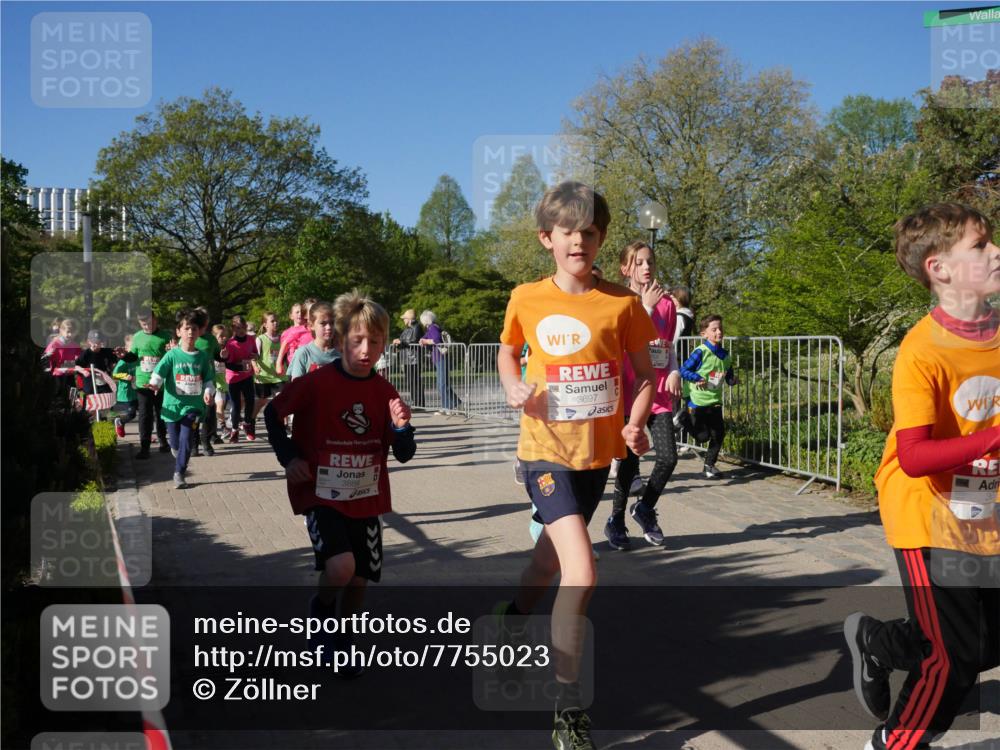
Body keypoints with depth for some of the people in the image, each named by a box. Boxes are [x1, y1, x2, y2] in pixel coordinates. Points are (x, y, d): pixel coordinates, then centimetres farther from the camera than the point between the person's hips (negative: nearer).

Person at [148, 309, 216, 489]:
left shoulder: (203, 357, 2)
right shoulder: (172, 355, -4)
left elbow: (209, 379, 8)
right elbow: (159, 372, -9)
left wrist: (208, 392, -10)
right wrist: (154, 383, -29)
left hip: (193, 405, 0)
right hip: (173, 404, 0)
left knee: (186, 440, -10)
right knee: (175, 442, 10)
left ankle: (179, 474, -1)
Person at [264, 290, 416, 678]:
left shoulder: (385, 392, -3)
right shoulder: (316, 383, -14)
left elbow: (404, 455, -2)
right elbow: (272, 413, 1)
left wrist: (402, 427, -22)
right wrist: (288, 457, -8)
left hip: (367, 499, 4)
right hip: (322, 495, -4)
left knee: (359, 579, 9)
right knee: (340, 568, -24)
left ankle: (343, 643, 36)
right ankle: (322, 606, 10)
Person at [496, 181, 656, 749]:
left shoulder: (623, 303, -5)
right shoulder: (527, 299, -4)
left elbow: (645, 373, 5)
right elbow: (508, 353, 14)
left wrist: (637, 423, -12)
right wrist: (514, 390, -7)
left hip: (598, 453, 3)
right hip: (546, 451, -3)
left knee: (555, 552, 23)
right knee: (582, 573, -17)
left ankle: (516, 615, 56)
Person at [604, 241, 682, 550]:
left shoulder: (666, 303, 9)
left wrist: (674, 371, 0)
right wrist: (646, 307, -20)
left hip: (659, 393, 4)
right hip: (631, 392, -4)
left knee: (668, 457, -5)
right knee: (630, 460, 0)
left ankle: (645, 508, 21)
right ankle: (616, 521, 19)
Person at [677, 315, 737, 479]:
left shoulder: (725, 355, 4)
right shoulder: (701, 352, -16)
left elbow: (729, 376, 14)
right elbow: (684, 370, -16)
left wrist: (732, 379, -7)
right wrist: (697, 378, -29)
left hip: (715, 402, 6)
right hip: (697, 401, -6)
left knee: (718, 434, 6)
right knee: (701, 436, 4)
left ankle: (709, 465, 22)